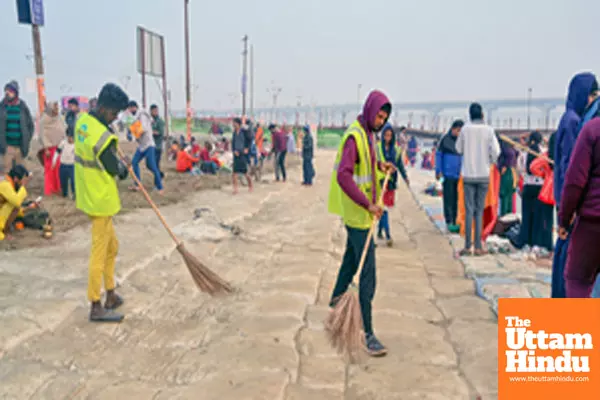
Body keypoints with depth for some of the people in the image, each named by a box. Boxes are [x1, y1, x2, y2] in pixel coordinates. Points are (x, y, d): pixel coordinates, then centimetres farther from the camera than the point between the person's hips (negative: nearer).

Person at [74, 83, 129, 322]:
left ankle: (111, 295, 31)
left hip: (89, 195, 9)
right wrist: (123, 168, 6)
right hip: (101, 201, -9)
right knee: (99, 253, 1)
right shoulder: (104, 138, -26)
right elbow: (116, 169, -15)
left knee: (111, 247, 20)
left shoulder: (82, 121, 2)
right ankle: (96, 307, 13)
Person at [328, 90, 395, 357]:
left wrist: (380, 166, 13)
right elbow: (342, 176, -32)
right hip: (356, 213, -10)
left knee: (352, 258, 23)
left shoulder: (368, 134, 10)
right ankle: (368, 334, -3)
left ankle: (336, 300, 44)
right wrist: (367, 204, -33)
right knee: (368, 272, -9)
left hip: (362, 211, 10)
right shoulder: (354, 137, -21)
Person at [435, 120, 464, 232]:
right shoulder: (445, 139, -2)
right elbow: (438, 154, 1)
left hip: (459, 175, 3)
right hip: (448, 174, -3)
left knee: (456, 199, 6)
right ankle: (449, 222, 0)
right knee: (448, 198, -3)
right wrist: (438, 171, -5)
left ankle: (454, 222, 13)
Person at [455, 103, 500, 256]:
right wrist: (492, 162, 8)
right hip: (483, 174, 0)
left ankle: (467, 246, 0)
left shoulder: (465, 129, -3)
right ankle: (478, 246, 7)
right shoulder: (488, 129, -5)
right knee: (480, 211, 6)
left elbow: (459, 149, 8)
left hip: (468, 174, 0)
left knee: (469, 210, 3)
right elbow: (496, 150, -10)